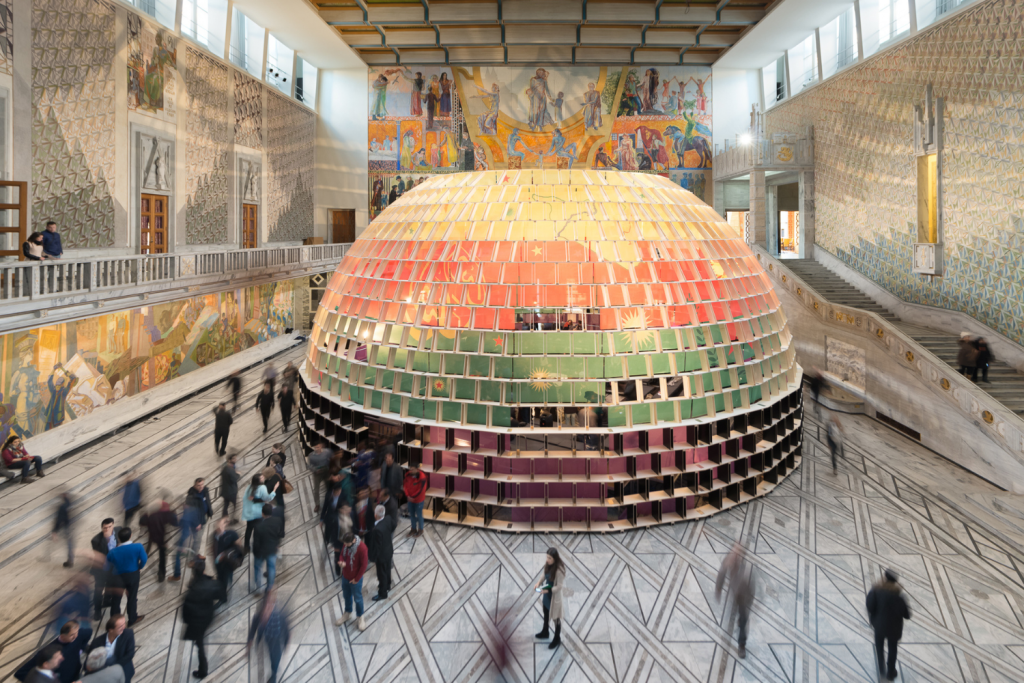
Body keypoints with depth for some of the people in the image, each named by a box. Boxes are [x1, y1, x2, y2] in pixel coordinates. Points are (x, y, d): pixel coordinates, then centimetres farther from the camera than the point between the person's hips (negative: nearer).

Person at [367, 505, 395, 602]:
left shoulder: (377, 529, -40)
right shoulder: (388, 519, -18)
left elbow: (377, 546, -28)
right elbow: (393, 528, 5)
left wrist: (373, 558, -13)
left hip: (382, 555, -7)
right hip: (389, 550, 7)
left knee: (382, 574, 15)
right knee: (387, 569, 30)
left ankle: (382, 594, 35)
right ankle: (387, 585, 53)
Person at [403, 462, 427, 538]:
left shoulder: (422, 477, -25)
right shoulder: (408, 475, -9)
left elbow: (421, 490, -22)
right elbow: (406, 486, -1)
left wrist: (413, 497, -15)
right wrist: (407, 496, -13)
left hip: (418, 500, -5)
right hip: (410, 499, 5)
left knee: (419, 515, 10)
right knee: (411, 514, 18)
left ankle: (420, 530, 29)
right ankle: (413, 529, 36)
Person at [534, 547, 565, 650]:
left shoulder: (559, 570, -34)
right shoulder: (547, 564, -12)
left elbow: (559, 586, -26)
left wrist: (548, 590, -33)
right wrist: (539, 583, -7)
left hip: (554, 596, -7)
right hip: (546, 593, 8)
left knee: (555, 617, 13)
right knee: (546, 613, 28)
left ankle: (557, 639, 35)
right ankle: (545, 632, 53)